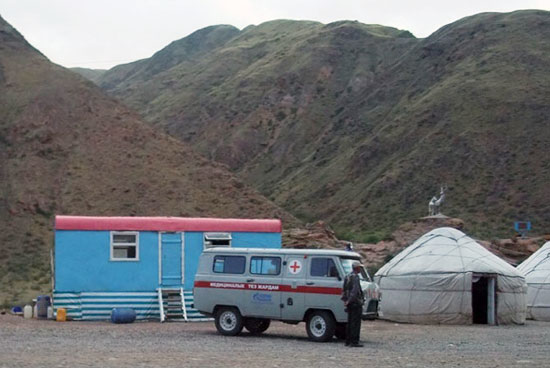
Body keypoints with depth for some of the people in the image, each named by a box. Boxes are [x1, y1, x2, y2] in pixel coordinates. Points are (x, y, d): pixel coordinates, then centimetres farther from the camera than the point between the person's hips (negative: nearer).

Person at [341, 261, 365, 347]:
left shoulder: (347, 277, 15)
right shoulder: (355, 277, -15)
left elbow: (344, 290, 18)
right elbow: (355, 290, -25)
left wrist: (345, 300, 15)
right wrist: (349, 300, -22)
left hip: (350, 303, 9)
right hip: (356, 303, -9)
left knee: (350, 323, 14)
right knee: (356, 323, -7)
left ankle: (348, 341, 17)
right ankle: (354, 342, -7)